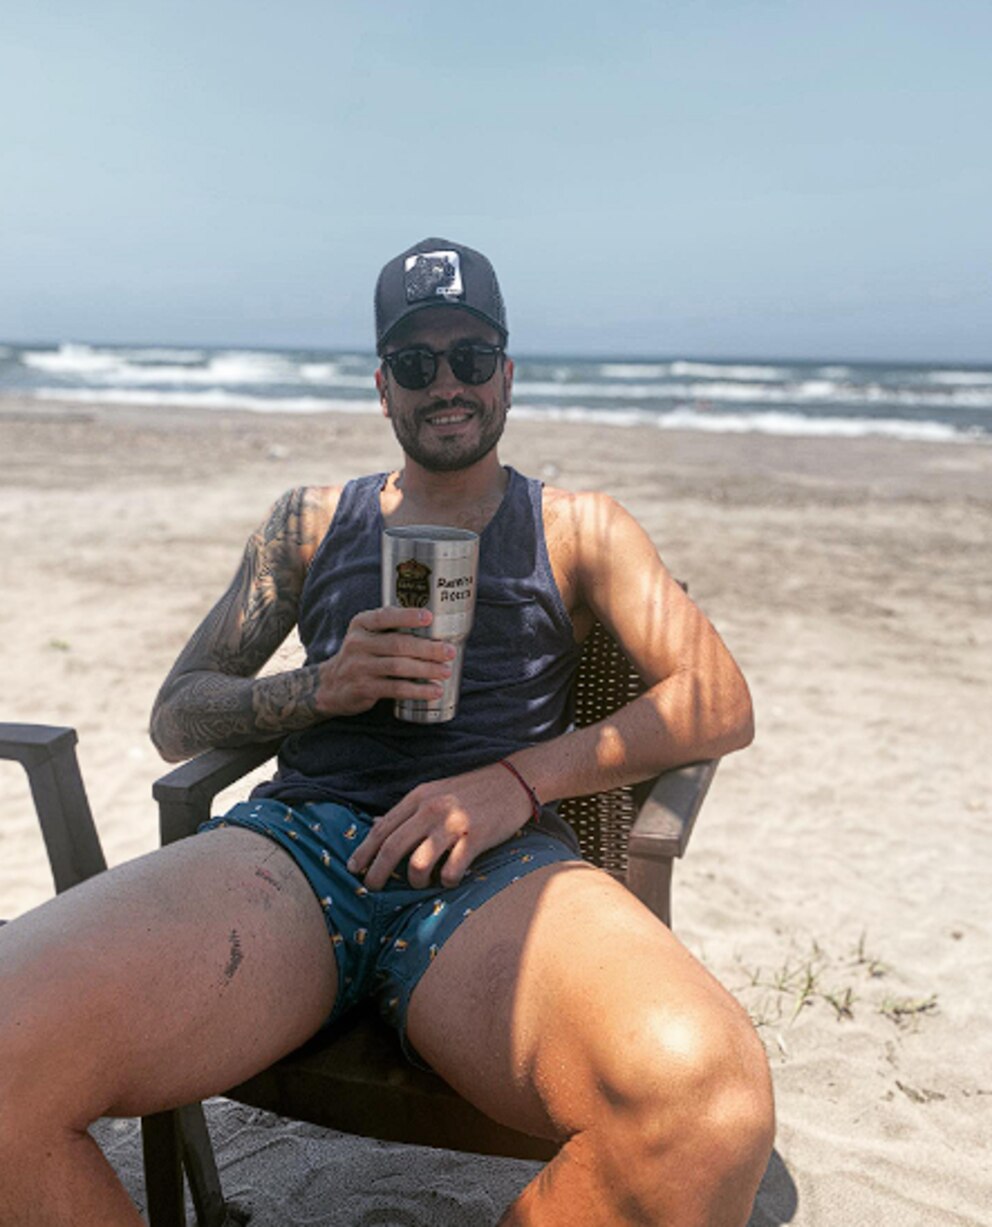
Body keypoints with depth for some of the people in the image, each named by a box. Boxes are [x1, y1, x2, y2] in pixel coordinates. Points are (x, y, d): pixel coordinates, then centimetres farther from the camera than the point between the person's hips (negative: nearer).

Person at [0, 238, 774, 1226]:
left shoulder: (578, 529, 20)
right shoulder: (309, 522, 24)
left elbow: (720, 703, 9)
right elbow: (177, 715, 21)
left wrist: (522, 778, -6)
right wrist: (322, 686, -1)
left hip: (495, 868, -1)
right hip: (297, 839, 2)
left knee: (710, 1100, -35)